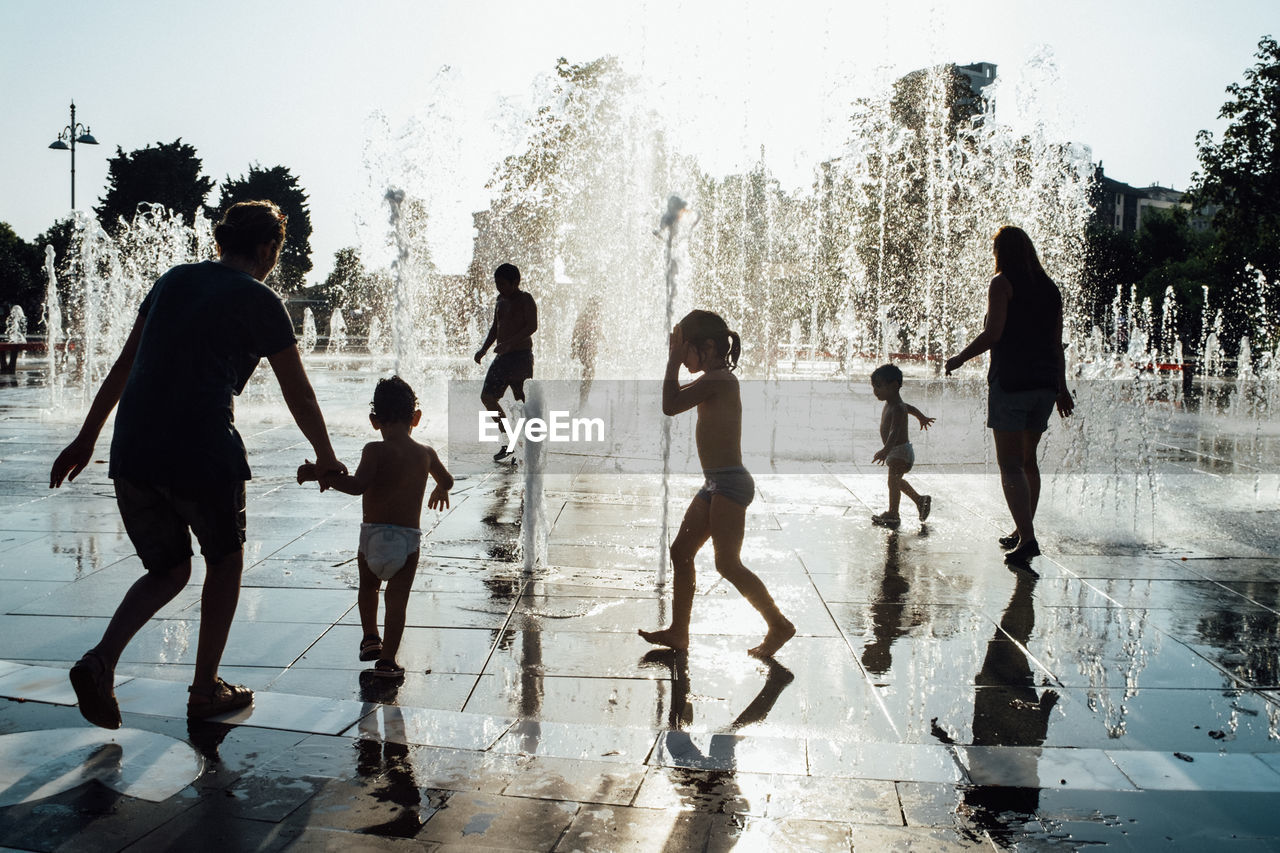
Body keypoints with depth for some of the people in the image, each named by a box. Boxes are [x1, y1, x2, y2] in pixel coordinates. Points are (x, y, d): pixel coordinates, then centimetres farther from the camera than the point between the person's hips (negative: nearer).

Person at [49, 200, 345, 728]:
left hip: (132, 452, 5)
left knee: (169, 569, 21)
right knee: (225, 560, 18)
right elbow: (298, 396, 6)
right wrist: (326, 459, 20)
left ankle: (101, 659, -1)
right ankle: (206, 689, 21)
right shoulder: (258, 300, 2)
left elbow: (122, 367, 19)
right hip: (202, 451, -5)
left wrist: (86, 438, 23)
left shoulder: (174, 280, 17)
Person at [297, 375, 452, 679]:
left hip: (373, 534, -1)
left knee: (368, 586, 27)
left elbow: (358, 485, -24)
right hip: (409, 538, 1)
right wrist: (440, 491, 48)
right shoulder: (426, 454, 6)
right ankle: (387, 660, 6)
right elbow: (447, 480, 25)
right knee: (397, 600, 6)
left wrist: (319, 474, -22)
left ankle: (370, 637, 32)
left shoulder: (376, 451, -9)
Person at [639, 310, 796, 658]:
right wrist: (676, 359, 18)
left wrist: (674, 359, -9)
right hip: (715, 484, 10)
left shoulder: (719, 379, -15)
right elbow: (675, 400, 27)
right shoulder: (715, 381, 15)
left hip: (731, 482, -10)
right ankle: (679, 631, 17)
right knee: (681, 552, 10)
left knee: (727, 563, -10)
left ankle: (779, 624, 2)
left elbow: (670, 405, -17)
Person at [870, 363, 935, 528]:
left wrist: (885, 450, -53)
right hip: (895, 451, 11)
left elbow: (895, 431, -38)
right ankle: (920, 500, 35)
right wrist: (922, 418, 50)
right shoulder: (891, 403, 8)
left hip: (900, 451, -11)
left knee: (893, 481, -11)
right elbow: (910, 407, 29)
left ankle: (892, 515, -7)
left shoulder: (897, 409, -23)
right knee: (897, 481, 22)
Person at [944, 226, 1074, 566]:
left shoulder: (1003, 283, -6)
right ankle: (1022, 531, 25)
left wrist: (959, 358, -2)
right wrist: (1061, 388, 21)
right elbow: (1057, 343, 15)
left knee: (1010, 464, -6)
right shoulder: (1049, 287, 14)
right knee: (1027, 459, 18)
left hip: (1010, 381, -7)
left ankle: (1027, 538, -15)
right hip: (1045, 383, 7)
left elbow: (993, 333, -15)